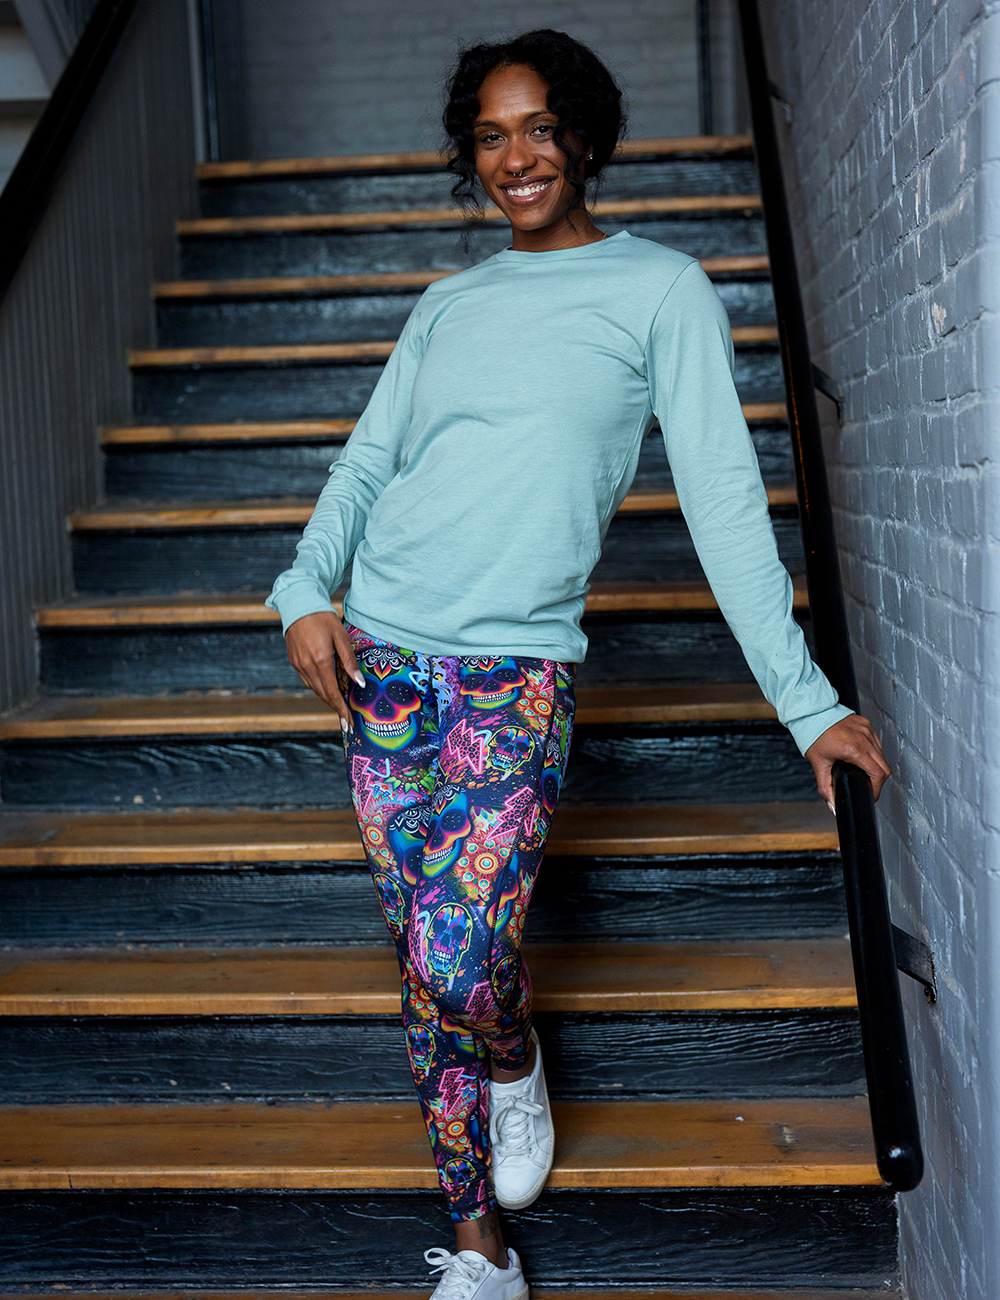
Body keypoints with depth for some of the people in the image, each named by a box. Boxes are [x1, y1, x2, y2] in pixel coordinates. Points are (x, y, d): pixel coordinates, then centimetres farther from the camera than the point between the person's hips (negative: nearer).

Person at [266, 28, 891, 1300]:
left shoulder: (662, 290, 2)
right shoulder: (448, 304, 15)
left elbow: (723, 497, -3)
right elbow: (367, 457, 14)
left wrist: (808, 702, -7)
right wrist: (306, 590, -5)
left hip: (516, 674, -4)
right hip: (381, 658, 5)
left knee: (455, 968, -14)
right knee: (421, 965, 7)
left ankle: (515, 1063, 24)